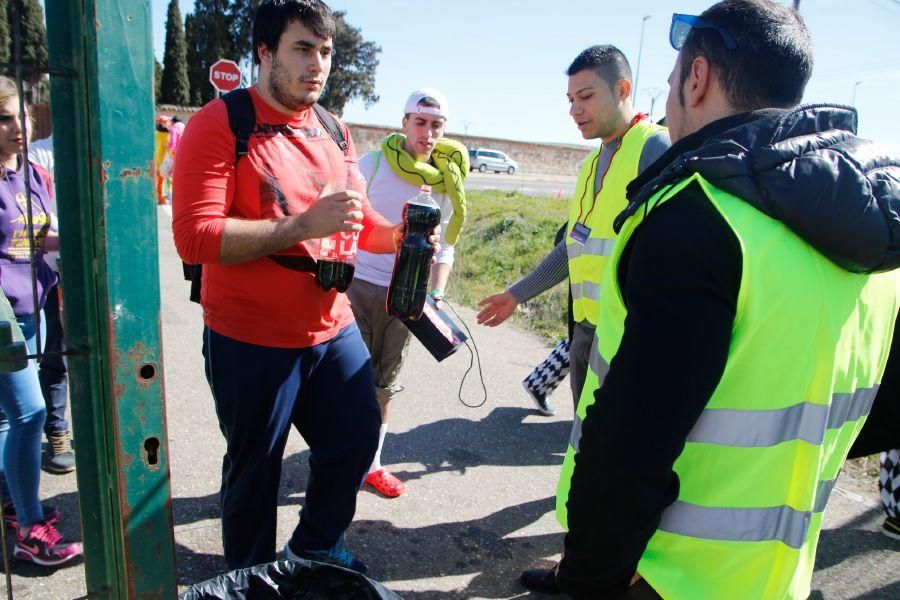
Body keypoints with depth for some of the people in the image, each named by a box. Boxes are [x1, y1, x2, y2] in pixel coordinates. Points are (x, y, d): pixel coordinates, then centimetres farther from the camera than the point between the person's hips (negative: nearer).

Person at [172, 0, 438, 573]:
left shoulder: (333, 132, 9)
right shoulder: (219, 123, -12)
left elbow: (358, 219, 17)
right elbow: (194, 238, -22)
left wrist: (400, 235, -4)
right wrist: (303, 225, -29)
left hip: (334, 329, 7)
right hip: (251, 342, -6)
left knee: (357, 439, 17)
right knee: (255, 469, 11)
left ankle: (318, 544, 44)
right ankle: (251, 575, 39)